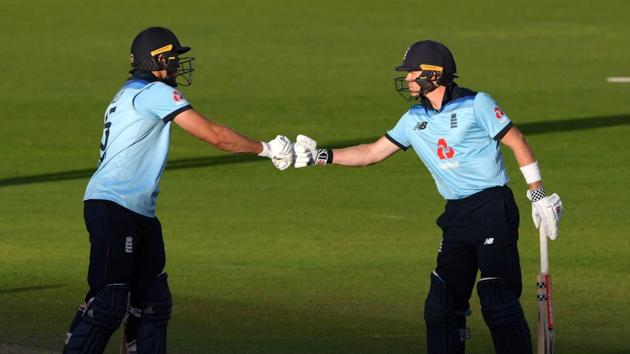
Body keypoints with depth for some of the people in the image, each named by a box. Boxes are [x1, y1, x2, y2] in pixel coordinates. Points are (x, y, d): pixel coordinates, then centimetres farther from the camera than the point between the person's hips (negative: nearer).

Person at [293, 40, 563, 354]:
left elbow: (517, 143, -4)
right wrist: (321, 157, 9)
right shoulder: (414, 119, 12)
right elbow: (373, 153, 17)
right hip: (456, 216, 7)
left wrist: (538, 195, -7)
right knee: (442, 303, 6)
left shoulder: (476, 105, -6)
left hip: (494, 209, -7)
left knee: (498, 300, -15)